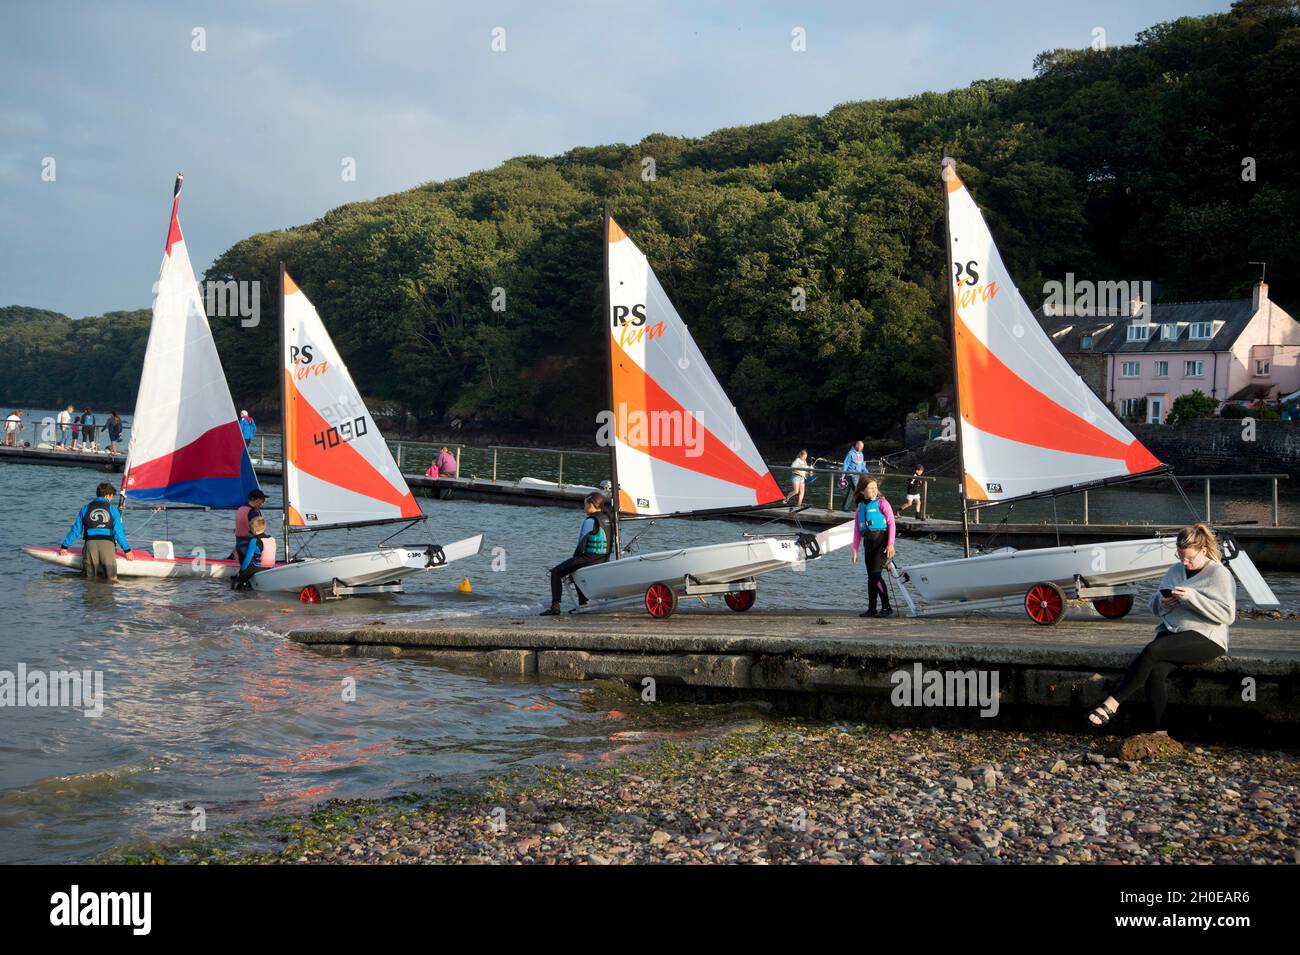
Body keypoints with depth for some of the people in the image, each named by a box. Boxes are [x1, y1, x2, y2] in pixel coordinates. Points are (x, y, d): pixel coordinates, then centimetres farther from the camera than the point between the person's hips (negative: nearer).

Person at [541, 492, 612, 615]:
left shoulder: (590, 521, -15)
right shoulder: (607, 520, 8)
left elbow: (582, 543, -12)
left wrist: (576, 555, 5)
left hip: (588, 559, -8)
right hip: (603, 560, 8)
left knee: (556, 572, 4)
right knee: (576, 572, 36)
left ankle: (555, 606, -7)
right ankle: (583, 603, 36)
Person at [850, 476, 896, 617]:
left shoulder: (881, 503, -3)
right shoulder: (860, 506, 13)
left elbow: (891, 523, -8)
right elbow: (857, 529, 16)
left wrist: (891, 544, -17)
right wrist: (855, 549, 11)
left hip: (882, 541, -6)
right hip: (868, 542, 6)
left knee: (876, 575, -14)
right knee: (870, 577, 8)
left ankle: (886, 608, -8)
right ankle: (871, 609, 14)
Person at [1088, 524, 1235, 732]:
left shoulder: (1219, 574, 0)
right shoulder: (1174, 571, 18)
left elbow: (1227, 615, -11)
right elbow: (1153, 606, 24)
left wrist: (1191, 596, -18)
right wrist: (1162, 602, -1)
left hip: (1205, 637, -6)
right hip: (1170, 632, 6)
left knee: (1152, 651, -30)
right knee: (1155, 672, -26)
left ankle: (1111, 704, -27)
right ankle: (1161, 733, -24)